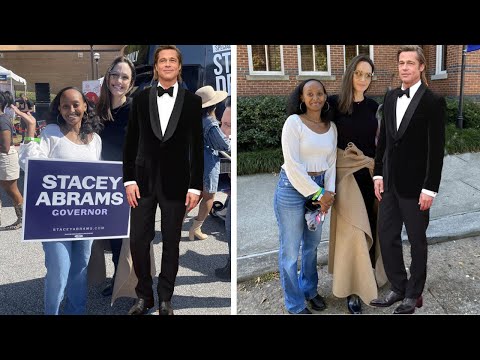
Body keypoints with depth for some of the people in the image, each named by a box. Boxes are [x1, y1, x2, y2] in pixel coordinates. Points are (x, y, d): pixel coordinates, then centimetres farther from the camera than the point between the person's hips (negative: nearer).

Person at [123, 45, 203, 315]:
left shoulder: (192, 101, 0)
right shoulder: (141, 99, 4)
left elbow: (197, 146, -1)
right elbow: (131, 143, 5)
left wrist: (196, 186, -5)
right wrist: (129, 180, -2)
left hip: (175, 181, -1)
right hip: (144, 179, 1)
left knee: (172, 242, 7)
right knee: (138, 240, 2)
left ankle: (165, 299, 23)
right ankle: (144, 296, 21)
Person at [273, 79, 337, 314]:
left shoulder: (331, 127, 7)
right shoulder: (294, 122, -11)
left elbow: (331, 162, 7)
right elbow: (292, 164, -17)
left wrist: (329, 191, -8)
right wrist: (319, 193, -14)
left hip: (319, 188, 6)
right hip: (293, 187, -6)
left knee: (312, 244, 20)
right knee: (290, 249, 3)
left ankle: (309, 289, 41)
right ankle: (295, 305, 20)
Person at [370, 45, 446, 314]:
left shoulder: (433, 102, -11)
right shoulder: (391, 97, 7)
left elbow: (437, 149, -13)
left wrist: (430, 189, -14)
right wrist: (379, 174, 7)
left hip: (414, 186, -5)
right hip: (390, 183, 6)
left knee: (417, 241, 10)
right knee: (387, 237, 11)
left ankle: (414, 295, 26)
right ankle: (398, 288, 28)